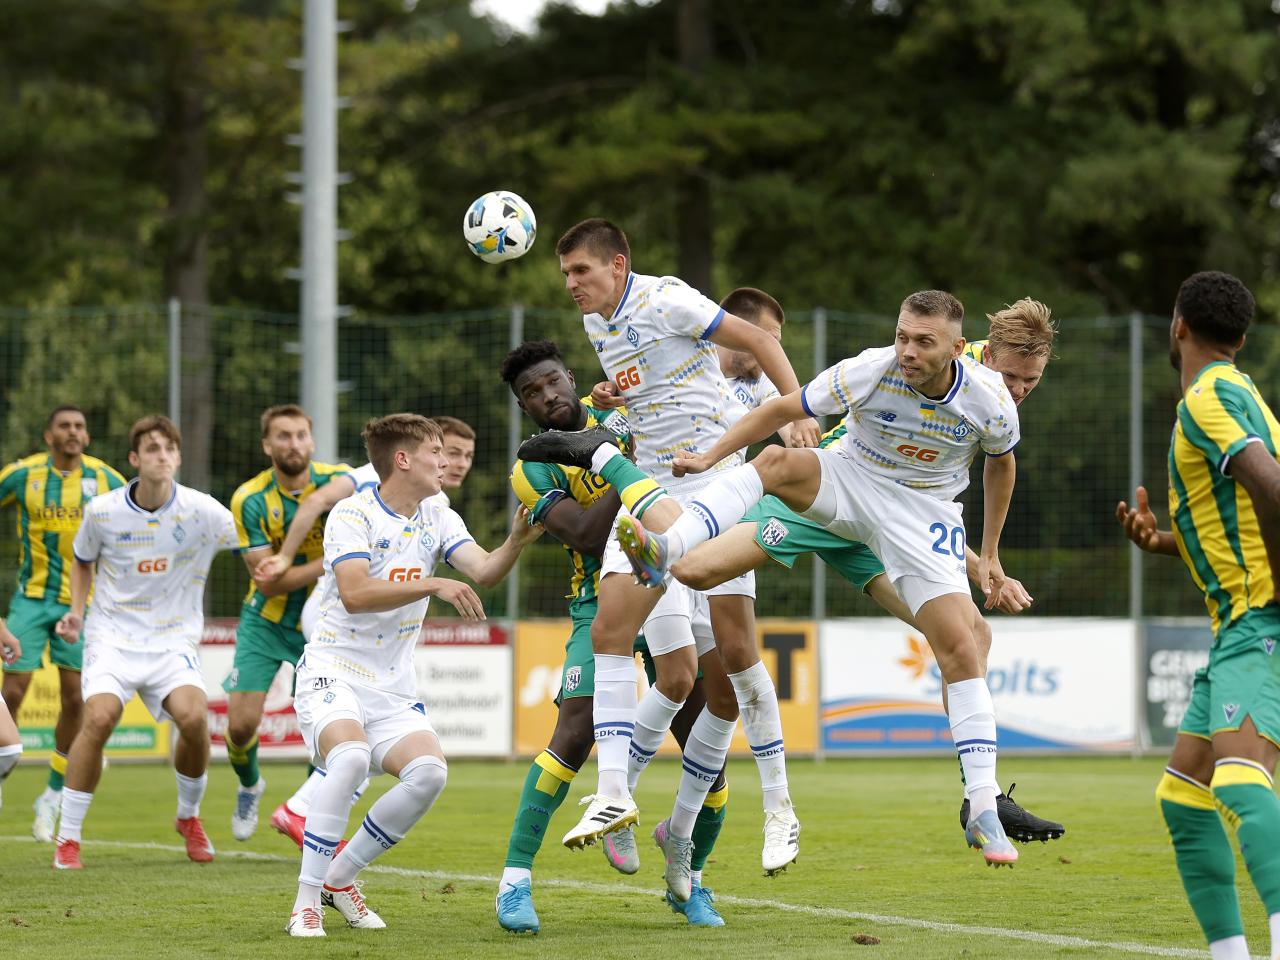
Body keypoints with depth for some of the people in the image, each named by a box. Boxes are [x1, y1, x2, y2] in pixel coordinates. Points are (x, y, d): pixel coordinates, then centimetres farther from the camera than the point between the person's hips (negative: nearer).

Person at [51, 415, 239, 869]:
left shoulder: (201, 511, -7)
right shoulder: (102, 512, -4)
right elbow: (83, 562, 15)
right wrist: (77, 611, 3)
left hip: (173, 639, 0)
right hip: (112, 634, 0)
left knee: (193, 716, -25)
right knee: (100, 717, -26)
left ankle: (188, 816, 7)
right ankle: (67, 837, -12)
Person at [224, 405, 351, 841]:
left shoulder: (339, 480, -13)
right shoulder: (250, 499, -17)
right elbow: (269, 580, -20)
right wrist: (330, 562, -31)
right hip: (265, 621, -1)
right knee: (241, 724, -6)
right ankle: (249, 787, 29)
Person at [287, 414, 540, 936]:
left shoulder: (438, 520, 9)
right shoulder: (352, 514, -10)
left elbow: (484, 571, -7)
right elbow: (354, 594, -24)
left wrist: (516, 541, -27)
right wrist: (433, 585, -31)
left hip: (394, 687, 6)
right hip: (334, 671, -6)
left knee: (429, 772, -20)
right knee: (350, 757, -34)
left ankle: (338, 878, -1)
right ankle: (306, 902, -25)